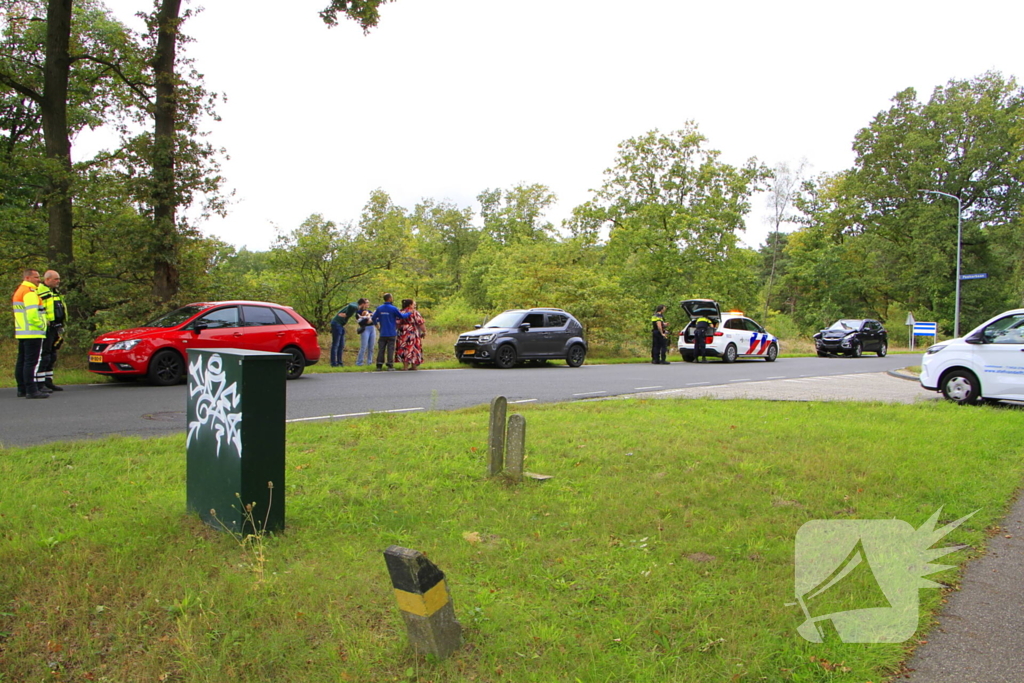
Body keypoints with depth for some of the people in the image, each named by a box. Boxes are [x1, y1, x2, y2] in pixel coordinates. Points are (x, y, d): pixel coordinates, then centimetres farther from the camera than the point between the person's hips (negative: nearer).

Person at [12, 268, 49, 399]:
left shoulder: (19, 291, 21)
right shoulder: (29, 291, -13)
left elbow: (24, 312, 19)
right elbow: (32, 313, -24)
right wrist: (41, 325, -13)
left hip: (21, 333, 11)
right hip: (32, 333, -11)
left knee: (21, 361, 14)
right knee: (31, 362, -12)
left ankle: (22, 389, 21)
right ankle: (31, 390, -14)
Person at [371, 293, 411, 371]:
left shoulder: (379, 308, 2)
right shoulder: (393, 308, -11)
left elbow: (373, 318, 6)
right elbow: (401, 316, -4)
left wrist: (376, 323, 26)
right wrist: (409, 313, 13)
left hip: (382, 333, 4)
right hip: (391, 333, -4)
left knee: (381, 349, 7)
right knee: (390, 349, 1)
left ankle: (379, 365, 7)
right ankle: (390, 365, 1)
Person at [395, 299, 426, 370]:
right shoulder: (414, 312, -5)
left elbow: (397, 324, 5)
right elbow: (420, 323, -10)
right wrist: (424, 331, -3)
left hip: (403, 334, 3)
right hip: (413, 334, -3)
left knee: (404, 349, 4)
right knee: (414, 349, 6)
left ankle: (405, 366, -2)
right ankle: (414, 366, 11)